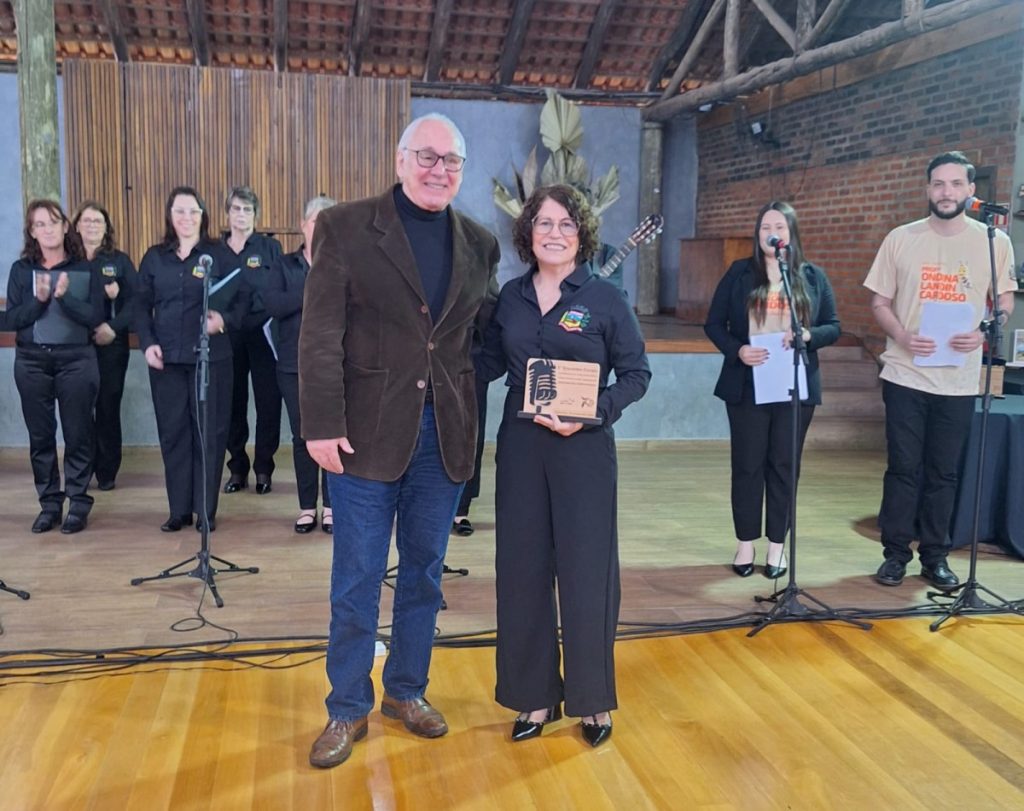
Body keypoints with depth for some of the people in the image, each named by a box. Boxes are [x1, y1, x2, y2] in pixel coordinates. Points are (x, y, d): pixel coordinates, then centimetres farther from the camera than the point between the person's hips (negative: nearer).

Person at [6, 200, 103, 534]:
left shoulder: (84, 269, 1)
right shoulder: (21, 270, 4)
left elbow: (95, 318, -6)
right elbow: (12, 320, -1)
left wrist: (64, 297, -20)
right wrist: (39, 300, -16)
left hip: (77, 361, -2)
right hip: (32, 362, 2)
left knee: (77, 434, 1)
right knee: (40, 435, 6)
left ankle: (78, 504, 10)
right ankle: (49, 503, 16)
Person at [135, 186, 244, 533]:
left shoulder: (218, 255, 1)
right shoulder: (154, 258, 9)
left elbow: (240, 303, -1)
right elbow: (141, 306, 9)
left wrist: (224, 319, -21)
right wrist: (147, 344, -4)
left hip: (210, 357, -3)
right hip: (166, 358, 3)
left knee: (208, 432, 2)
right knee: (172, 432, 6)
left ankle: (205, 510, 11)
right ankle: (179, 509, 16)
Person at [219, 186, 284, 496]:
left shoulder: (270, 247, 3)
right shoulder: (215, 251, 9)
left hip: (263, 334, -2)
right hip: (228, 336, 2)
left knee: (268, 403, 1)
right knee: (232, 404, 7)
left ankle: (263, 470, 12)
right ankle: (237, 468, 18)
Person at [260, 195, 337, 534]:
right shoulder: (283, 265, 8)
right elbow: (272, 305, -10)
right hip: (295, 364, 1)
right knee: (303, 436, 6)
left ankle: (331, 505, 14)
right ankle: (307, 506, 17)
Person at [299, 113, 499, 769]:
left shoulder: (479, 244, 8)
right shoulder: (345, 227, -4)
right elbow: (320, 336, -8)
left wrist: (472, 404, 0)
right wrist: (323, 425, -14)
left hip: (446, 432, 4)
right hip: (369, 430, -3)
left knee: (425, 572, 15)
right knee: (357, 579, 5)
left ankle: (408, 690, 32)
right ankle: (348, 709, 21)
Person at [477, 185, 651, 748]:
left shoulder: (605, 299, -4)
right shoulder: (511, 297, 7)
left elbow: (636, 374, -3)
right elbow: (491, 363, 13)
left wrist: (592, 412, -18)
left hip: (583, 449, -3)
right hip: (520, 447, 4)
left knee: (586, 570, 2)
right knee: (523, 569, 8)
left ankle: (593, 699, 20)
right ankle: (536, 695, 23)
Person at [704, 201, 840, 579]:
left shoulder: (813, 277, 6)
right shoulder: (739, 273, 3)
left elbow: (834, 327, 6)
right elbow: (713, 324, 3)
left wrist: (808, 336, -15)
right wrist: (736, 350, -15)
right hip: (748, 386, -1)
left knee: (784, 465, 6)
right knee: (747, 464, 4)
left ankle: (777, 545, 17)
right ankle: (745, 543, 16)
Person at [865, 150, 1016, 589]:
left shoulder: (995, 242, 1)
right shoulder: (901, 239, 0)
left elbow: (1005, 302, 8)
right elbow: (879, 302, 3)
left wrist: (982, 333, -14)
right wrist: (904, 337, -16)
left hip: (959, 380, 1)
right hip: (905, 374, -1)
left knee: (943, 472, 9)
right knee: (903, 468, 4)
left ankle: (935, 556, 21)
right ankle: (895, 553, 16)